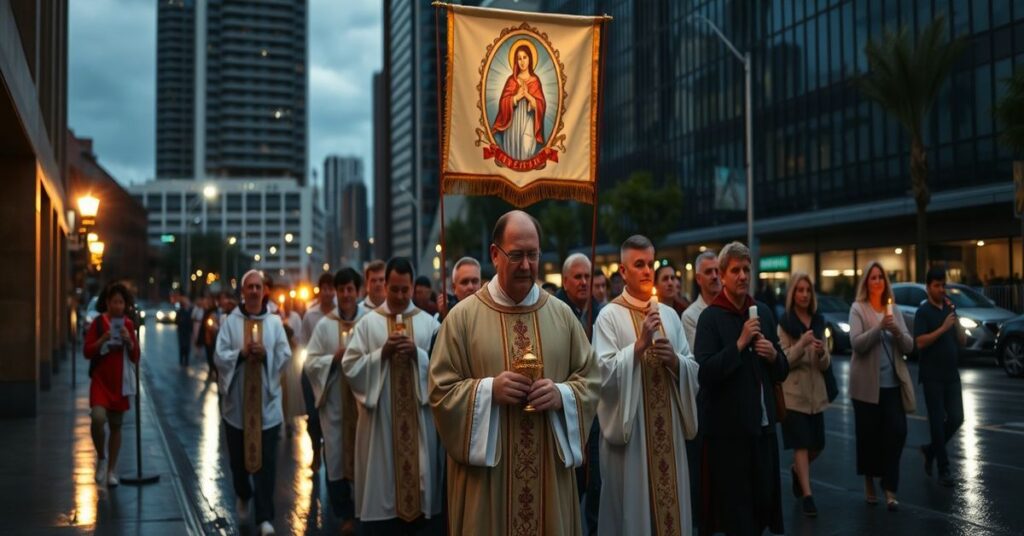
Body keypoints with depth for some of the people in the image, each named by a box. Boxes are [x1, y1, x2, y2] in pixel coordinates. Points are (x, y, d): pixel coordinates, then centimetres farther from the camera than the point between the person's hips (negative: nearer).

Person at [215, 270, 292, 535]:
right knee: (238, 457, 14)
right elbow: (220, 357, -4)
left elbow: (286, 356, -1)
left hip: (266, 400, -1)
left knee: (266, 460, -3)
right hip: (237, 399, 1)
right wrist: (242, 353, -19)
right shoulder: (230, 321, 0)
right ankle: (243, 496, 42)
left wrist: (265, 354, -17)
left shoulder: (275, 321, 1)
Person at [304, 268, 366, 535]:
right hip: (334, 401, 1)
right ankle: (345, 514, 21)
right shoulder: (324, 325, 2)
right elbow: (310, 363, 1)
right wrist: (335, 358, -13)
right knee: (337, 458, 6)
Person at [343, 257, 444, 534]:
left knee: (419, 471, 5)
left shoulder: (428, 322, 5)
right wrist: (382, 353, -14)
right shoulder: (368, 322, 3)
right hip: (380, 418, -1)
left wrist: (417, 353, -16)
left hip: (419, 418, 1)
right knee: (382, 478, 2)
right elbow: (350, 366, -2)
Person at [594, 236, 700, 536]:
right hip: (630, 428, -5)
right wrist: (640, 344, -20)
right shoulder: (610, 315, -6)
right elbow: (605, 372, -16)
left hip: (668, 428, 5)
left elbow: (693, 369, 10)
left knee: (671, 502, 11)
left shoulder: (669, 315, 10)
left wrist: (675, 360, -9)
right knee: (633, 507, 3)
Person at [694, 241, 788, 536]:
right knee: (734, 505, 1)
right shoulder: (710, 317, -8)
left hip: (763, 424, 5)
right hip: (728, 427, -5)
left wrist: (774, 355, -6)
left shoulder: (763, 312, 8)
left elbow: (782, 372, 15)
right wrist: (740, 343, -20)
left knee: (764, 499, 12)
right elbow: (704, 373, -18)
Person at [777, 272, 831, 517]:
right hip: (793, 392, -5)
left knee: (817, 444, 10)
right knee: (801, 444, -7)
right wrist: (802, 344, -23)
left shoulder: (818, 322, 10)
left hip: (816, 392, 5)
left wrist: (822, 352, -12)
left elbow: (826, 365, 10)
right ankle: (806, 494, -3)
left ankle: (797, 470, 37)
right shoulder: (784, 323, -5)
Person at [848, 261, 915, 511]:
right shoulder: (858, 309, -1)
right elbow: (857, 343, -12)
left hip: (893, 383, 3)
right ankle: (869, 482, 23)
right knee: (869, 434, 5)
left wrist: (896, 330, -12)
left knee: (896, 433, -5)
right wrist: (879, 327, -22)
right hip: (868, 383, -3)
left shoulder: (893, 310, 12)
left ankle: (890, 489, 1)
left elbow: (909, 346, 6)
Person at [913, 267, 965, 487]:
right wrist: (942, 328, -22)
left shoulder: (949, 309, 13)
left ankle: (931, 450, 25)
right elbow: (920, 343, -16)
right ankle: (944, 469, 4)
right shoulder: (923, 312, -5)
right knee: (937, 421, -2)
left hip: (951, 374, 6)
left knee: (956, 418, 4)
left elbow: (963, 341, 8)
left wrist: (955, 318, -4)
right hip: (932, 376, -6)